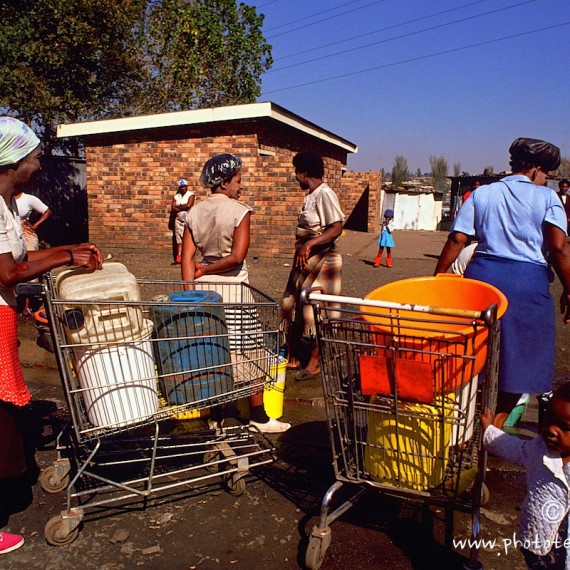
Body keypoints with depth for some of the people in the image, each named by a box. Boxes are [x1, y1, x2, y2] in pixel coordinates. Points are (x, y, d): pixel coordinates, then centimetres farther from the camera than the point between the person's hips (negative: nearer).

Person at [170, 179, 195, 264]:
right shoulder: (176, 196, 12)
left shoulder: (191, 195, -1)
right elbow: (172, 208, 2)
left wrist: (178, 207, -4)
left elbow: (189, 205, -15)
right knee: (179, 239, 3)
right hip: (178, 220, 4)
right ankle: (178, 258, 5)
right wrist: (183, 208, -11)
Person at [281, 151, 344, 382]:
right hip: (305, 261, 10)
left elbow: (336, 228, -25)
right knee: (292, 307, 14)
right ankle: (292, 357, 26)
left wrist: (309, 245, -32)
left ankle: (315, 362, 15)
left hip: (321, 261, -10)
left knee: (314, 311, -1)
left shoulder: (325, 194, -16)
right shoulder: (310, 195, 11)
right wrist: (301, 250, 19)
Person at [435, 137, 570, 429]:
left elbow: (456, 240, 1)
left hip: (481, 273, 3)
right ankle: (498, 421, 19)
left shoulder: (481, 194, 9)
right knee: (518, 354, 13)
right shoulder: (547, 197, 1)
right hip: (528, 280, -3)